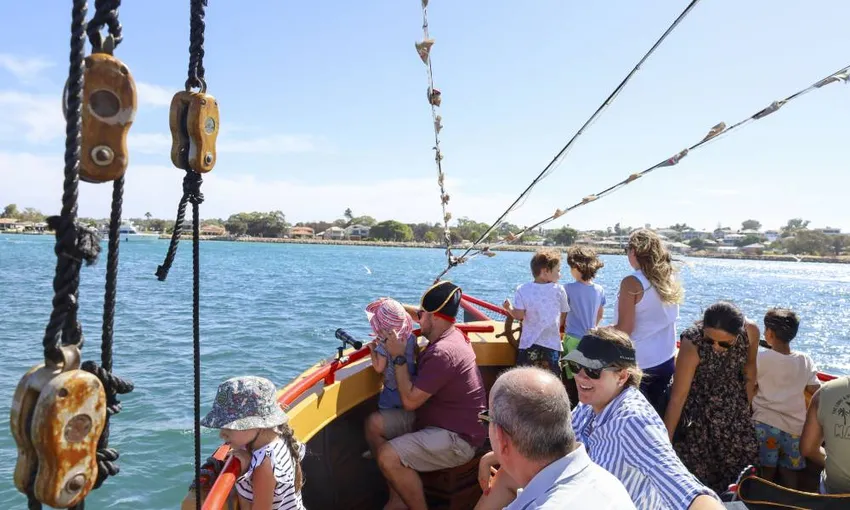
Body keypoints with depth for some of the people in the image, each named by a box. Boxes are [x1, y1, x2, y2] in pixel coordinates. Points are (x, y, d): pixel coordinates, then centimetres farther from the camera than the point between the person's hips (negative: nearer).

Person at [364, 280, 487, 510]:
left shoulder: (442, 352, -27)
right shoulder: (449, 335, 4)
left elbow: (409, 401, -25)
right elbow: (428, 315, 28)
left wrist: (398, 357, -16)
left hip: (457, 438, -11)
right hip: (434, 418, 11)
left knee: (388, 457, -28)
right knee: (374, 424, 3)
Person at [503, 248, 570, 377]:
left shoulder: (522, 290, -4)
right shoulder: (559, 290, -2)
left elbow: (518, 315, -9)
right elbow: (563, 317, 4)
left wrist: (508, 307, 11)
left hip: (529, 345, 0)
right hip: (553, 345, 0)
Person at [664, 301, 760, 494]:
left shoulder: (750, 333, -20)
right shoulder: (692, 343, -31)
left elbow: (749, 370, 2)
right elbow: (677, 397, -26)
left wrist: (746, 405, 12)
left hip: (734, 409, 4)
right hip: (699, 411, -4)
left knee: (742, 467, 12)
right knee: (698, 471, 0)